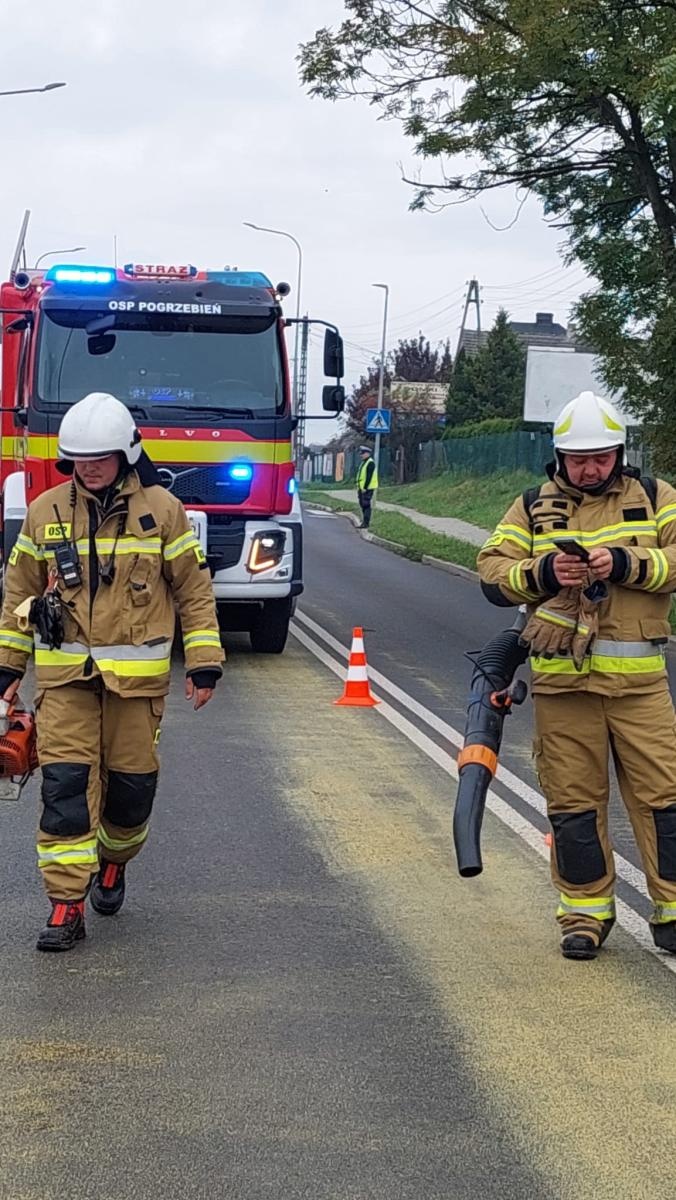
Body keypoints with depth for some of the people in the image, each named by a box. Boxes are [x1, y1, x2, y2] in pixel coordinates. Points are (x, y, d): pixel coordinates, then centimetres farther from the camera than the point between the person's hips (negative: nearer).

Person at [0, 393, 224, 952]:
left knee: (131, 784, 7)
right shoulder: (45, 511, 4)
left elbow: (195, 590, 4)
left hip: (137, 674, -1)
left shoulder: (161, 509, -2)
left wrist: (204, 663, 0)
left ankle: (112, 863, 36)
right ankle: (66, 905, -6)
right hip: (63, 672, 1)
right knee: (65, 784, -9)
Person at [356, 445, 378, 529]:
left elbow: (369, 477, -19)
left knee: (366, 505, -10)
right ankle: (364, 522, 17)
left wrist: (365, 487, -22)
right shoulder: (364, 463, 19)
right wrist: (359, 487, 18)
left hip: (367, 488, -10)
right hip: (362, 488, 10)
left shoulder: (370, 463, -13)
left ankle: (366, 523, -10)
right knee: (363, 506, 12)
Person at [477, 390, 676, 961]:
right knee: (574, 801, 6)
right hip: (561, 679, 1)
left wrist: (626, 564, -17)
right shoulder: (533, 507, 10)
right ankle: (586, 911, 17)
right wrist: (543, 572, -13)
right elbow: (492, 571, 4)